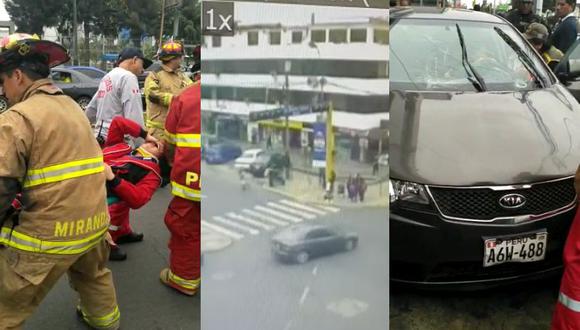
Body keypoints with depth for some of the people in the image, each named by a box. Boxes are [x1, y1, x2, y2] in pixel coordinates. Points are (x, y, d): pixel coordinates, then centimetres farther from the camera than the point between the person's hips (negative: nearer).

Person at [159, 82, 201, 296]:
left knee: (186, 229, 11)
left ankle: (184, 279, 24)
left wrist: (174, 163, 31)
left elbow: (170, 141, 11)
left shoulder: (184, 97, 2)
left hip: (190, 176, -2)